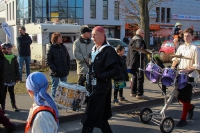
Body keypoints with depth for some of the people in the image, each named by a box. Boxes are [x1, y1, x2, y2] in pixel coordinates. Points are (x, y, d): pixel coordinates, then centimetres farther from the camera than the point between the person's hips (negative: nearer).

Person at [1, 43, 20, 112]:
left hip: (12, 79, 3)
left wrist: (17, 77, 6)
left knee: (11, 92, 14)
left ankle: (14, 105, 22)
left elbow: (16, 68, 6)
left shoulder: (14, 57, 1)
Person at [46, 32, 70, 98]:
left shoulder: (63, 47, 6)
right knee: (55, 88, 4)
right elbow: (48, 61, -10)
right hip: (55, 73, -5)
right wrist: (55, 69, -16)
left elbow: (68, 58, 15)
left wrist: (68, 67, 5)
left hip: (64, 73, 5)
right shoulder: (51, 49, -10)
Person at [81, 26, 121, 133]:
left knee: (90, 117, -6)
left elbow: (116, 70, -18)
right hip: (93, 86, 8)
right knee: (100, 115, 16)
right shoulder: (94, 49, 11)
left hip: (102, 87, -8)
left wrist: (99, 76, -23)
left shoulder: (108, 50, -13)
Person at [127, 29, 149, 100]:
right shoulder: (139, 40, -13)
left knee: (135, 77, 18)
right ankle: (139, 94, -3)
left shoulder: (132, 40, 19)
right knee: (140, 78, -5)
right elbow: (141, 48, -33)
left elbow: (129, 51, 24)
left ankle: (133, 92, 24)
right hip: (137, 62, -10)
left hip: (132, 62, 10)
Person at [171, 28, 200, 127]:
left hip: (189, 75, -6)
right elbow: (175, 58, 19)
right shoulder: (181, 47, 8)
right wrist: (172, 67, 2)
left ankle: (183, 119, 9)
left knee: (186, 98, -1)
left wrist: (187, 69, -22)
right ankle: (190, 107, 39)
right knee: (179, 96, 11)